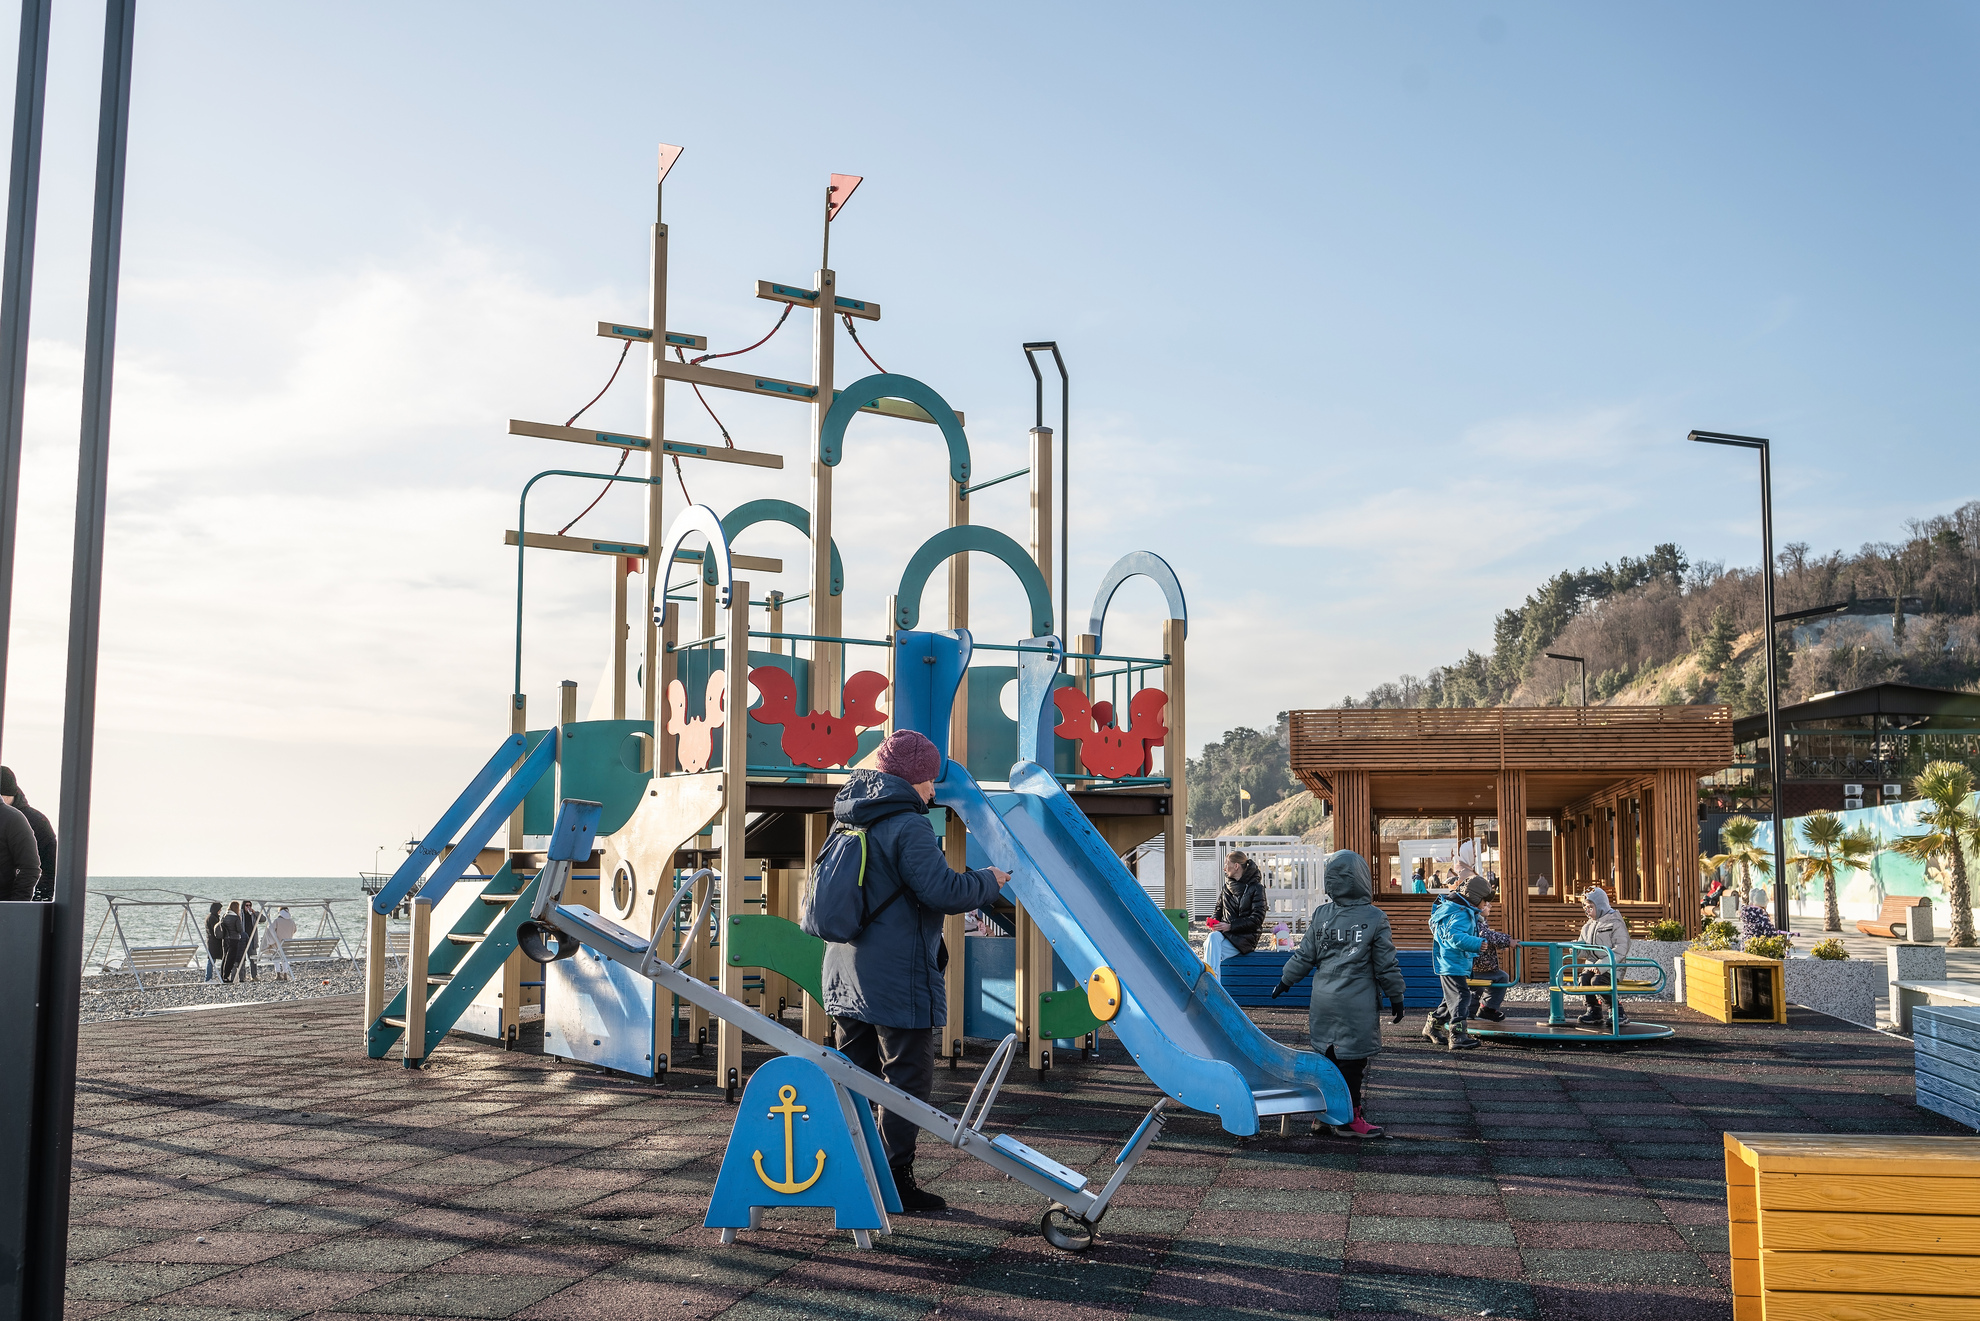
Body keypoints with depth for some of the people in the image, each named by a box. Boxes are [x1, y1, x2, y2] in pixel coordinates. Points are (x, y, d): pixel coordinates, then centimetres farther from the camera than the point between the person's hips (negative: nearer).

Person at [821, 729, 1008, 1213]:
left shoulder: (848, 824, 13)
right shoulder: (907, 827, -16)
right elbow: (942, 891, -22)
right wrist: (988, 881, -4)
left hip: (847, 975, 9)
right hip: (898, 982, -9)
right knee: (908, 1079, 1)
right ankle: (895, 1181, 4)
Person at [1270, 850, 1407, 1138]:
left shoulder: (1320, 915, 1)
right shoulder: (1375, 918, -8)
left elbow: (1304, 957, 7)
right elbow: (1386, 965, -4)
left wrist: (1285, 980, 22)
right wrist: (1396, 997, 8)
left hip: (1323, 1001, 4)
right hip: (1358, 1005, -4)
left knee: (1328, 1056, 14)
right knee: (1352, 1059, 2)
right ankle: (1348, 1119, 8)